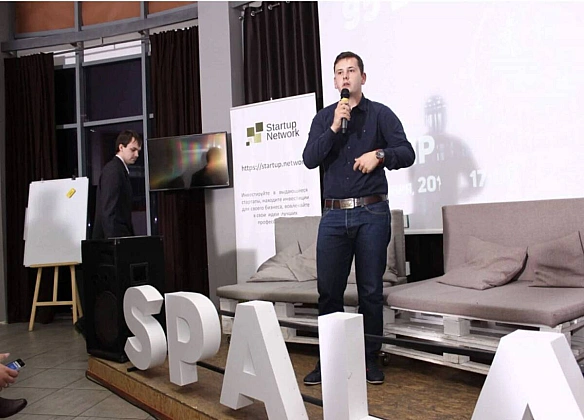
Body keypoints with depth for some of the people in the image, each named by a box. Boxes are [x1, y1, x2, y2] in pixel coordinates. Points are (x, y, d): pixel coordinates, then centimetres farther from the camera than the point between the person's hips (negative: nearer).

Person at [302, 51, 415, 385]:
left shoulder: (380, 113, 7)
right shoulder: (324, 118, 14)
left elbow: (407, 153, 1)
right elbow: (310, 159, 0)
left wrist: (380, 154, -16)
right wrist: (334, 128, -9)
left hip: (372, 213, -2)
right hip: (334, 214, 2)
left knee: (371, 291, 3)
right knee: (329, 290, 3)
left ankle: (371, 360, 16)